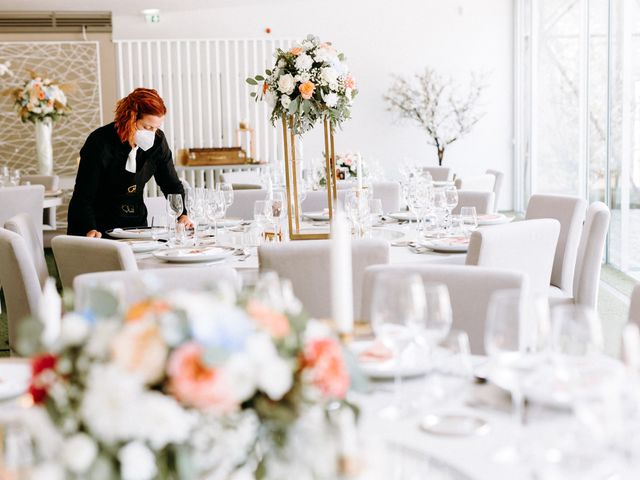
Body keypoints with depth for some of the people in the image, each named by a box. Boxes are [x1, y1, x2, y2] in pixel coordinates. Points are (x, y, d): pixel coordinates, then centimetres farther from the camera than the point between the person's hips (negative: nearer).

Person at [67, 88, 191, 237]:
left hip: (136, 222, 4)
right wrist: (90, 230, -33)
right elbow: (83, 197, -16)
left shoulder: (158, 141, -4)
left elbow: (172, 184, 8)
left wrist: (182, 215, -10)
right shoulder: (100, 143, -17)